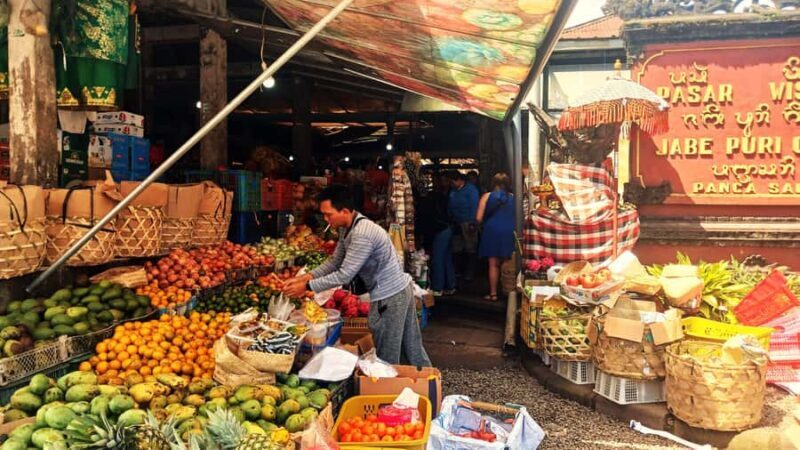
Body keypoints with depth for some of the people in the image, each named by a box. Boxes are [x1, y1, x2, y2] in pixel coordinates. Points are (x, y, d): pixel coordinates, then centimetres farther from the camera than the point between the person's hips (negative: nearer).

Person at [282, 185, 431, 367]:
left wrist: (307, 287, -21)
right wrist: (306, 277, -2)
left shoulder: (362, 234, -27)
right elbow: (334, 262, 10)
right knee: (413, 348, 20)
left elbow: (344, 275, -26)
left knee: (387, 357, 3)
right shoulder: (346, 228, 4)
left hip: (389, 297, -10)